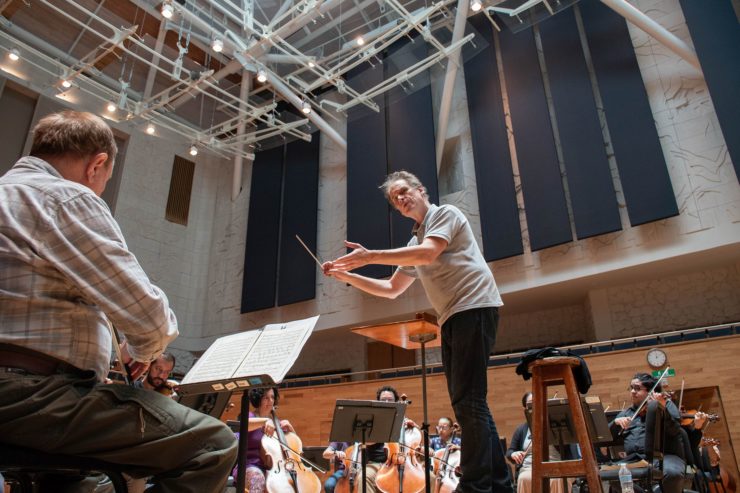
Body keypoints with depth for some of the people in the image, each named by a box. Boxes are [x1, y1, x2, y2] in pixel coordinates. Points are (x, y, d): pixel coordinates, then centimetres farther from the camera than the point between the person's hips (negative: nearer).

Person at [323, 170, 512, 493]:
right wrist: (347, 276, 12)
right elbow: (391, 289, 22)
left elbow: (428, 253, -19)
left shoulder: (446, 213, 0)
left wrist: (370, 256, -19)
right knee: (467, 403, 8)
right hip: (452, 318, 9)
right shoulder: (414, 242, 22)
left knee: (468, 401, -14)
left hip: (474, 307, -9)